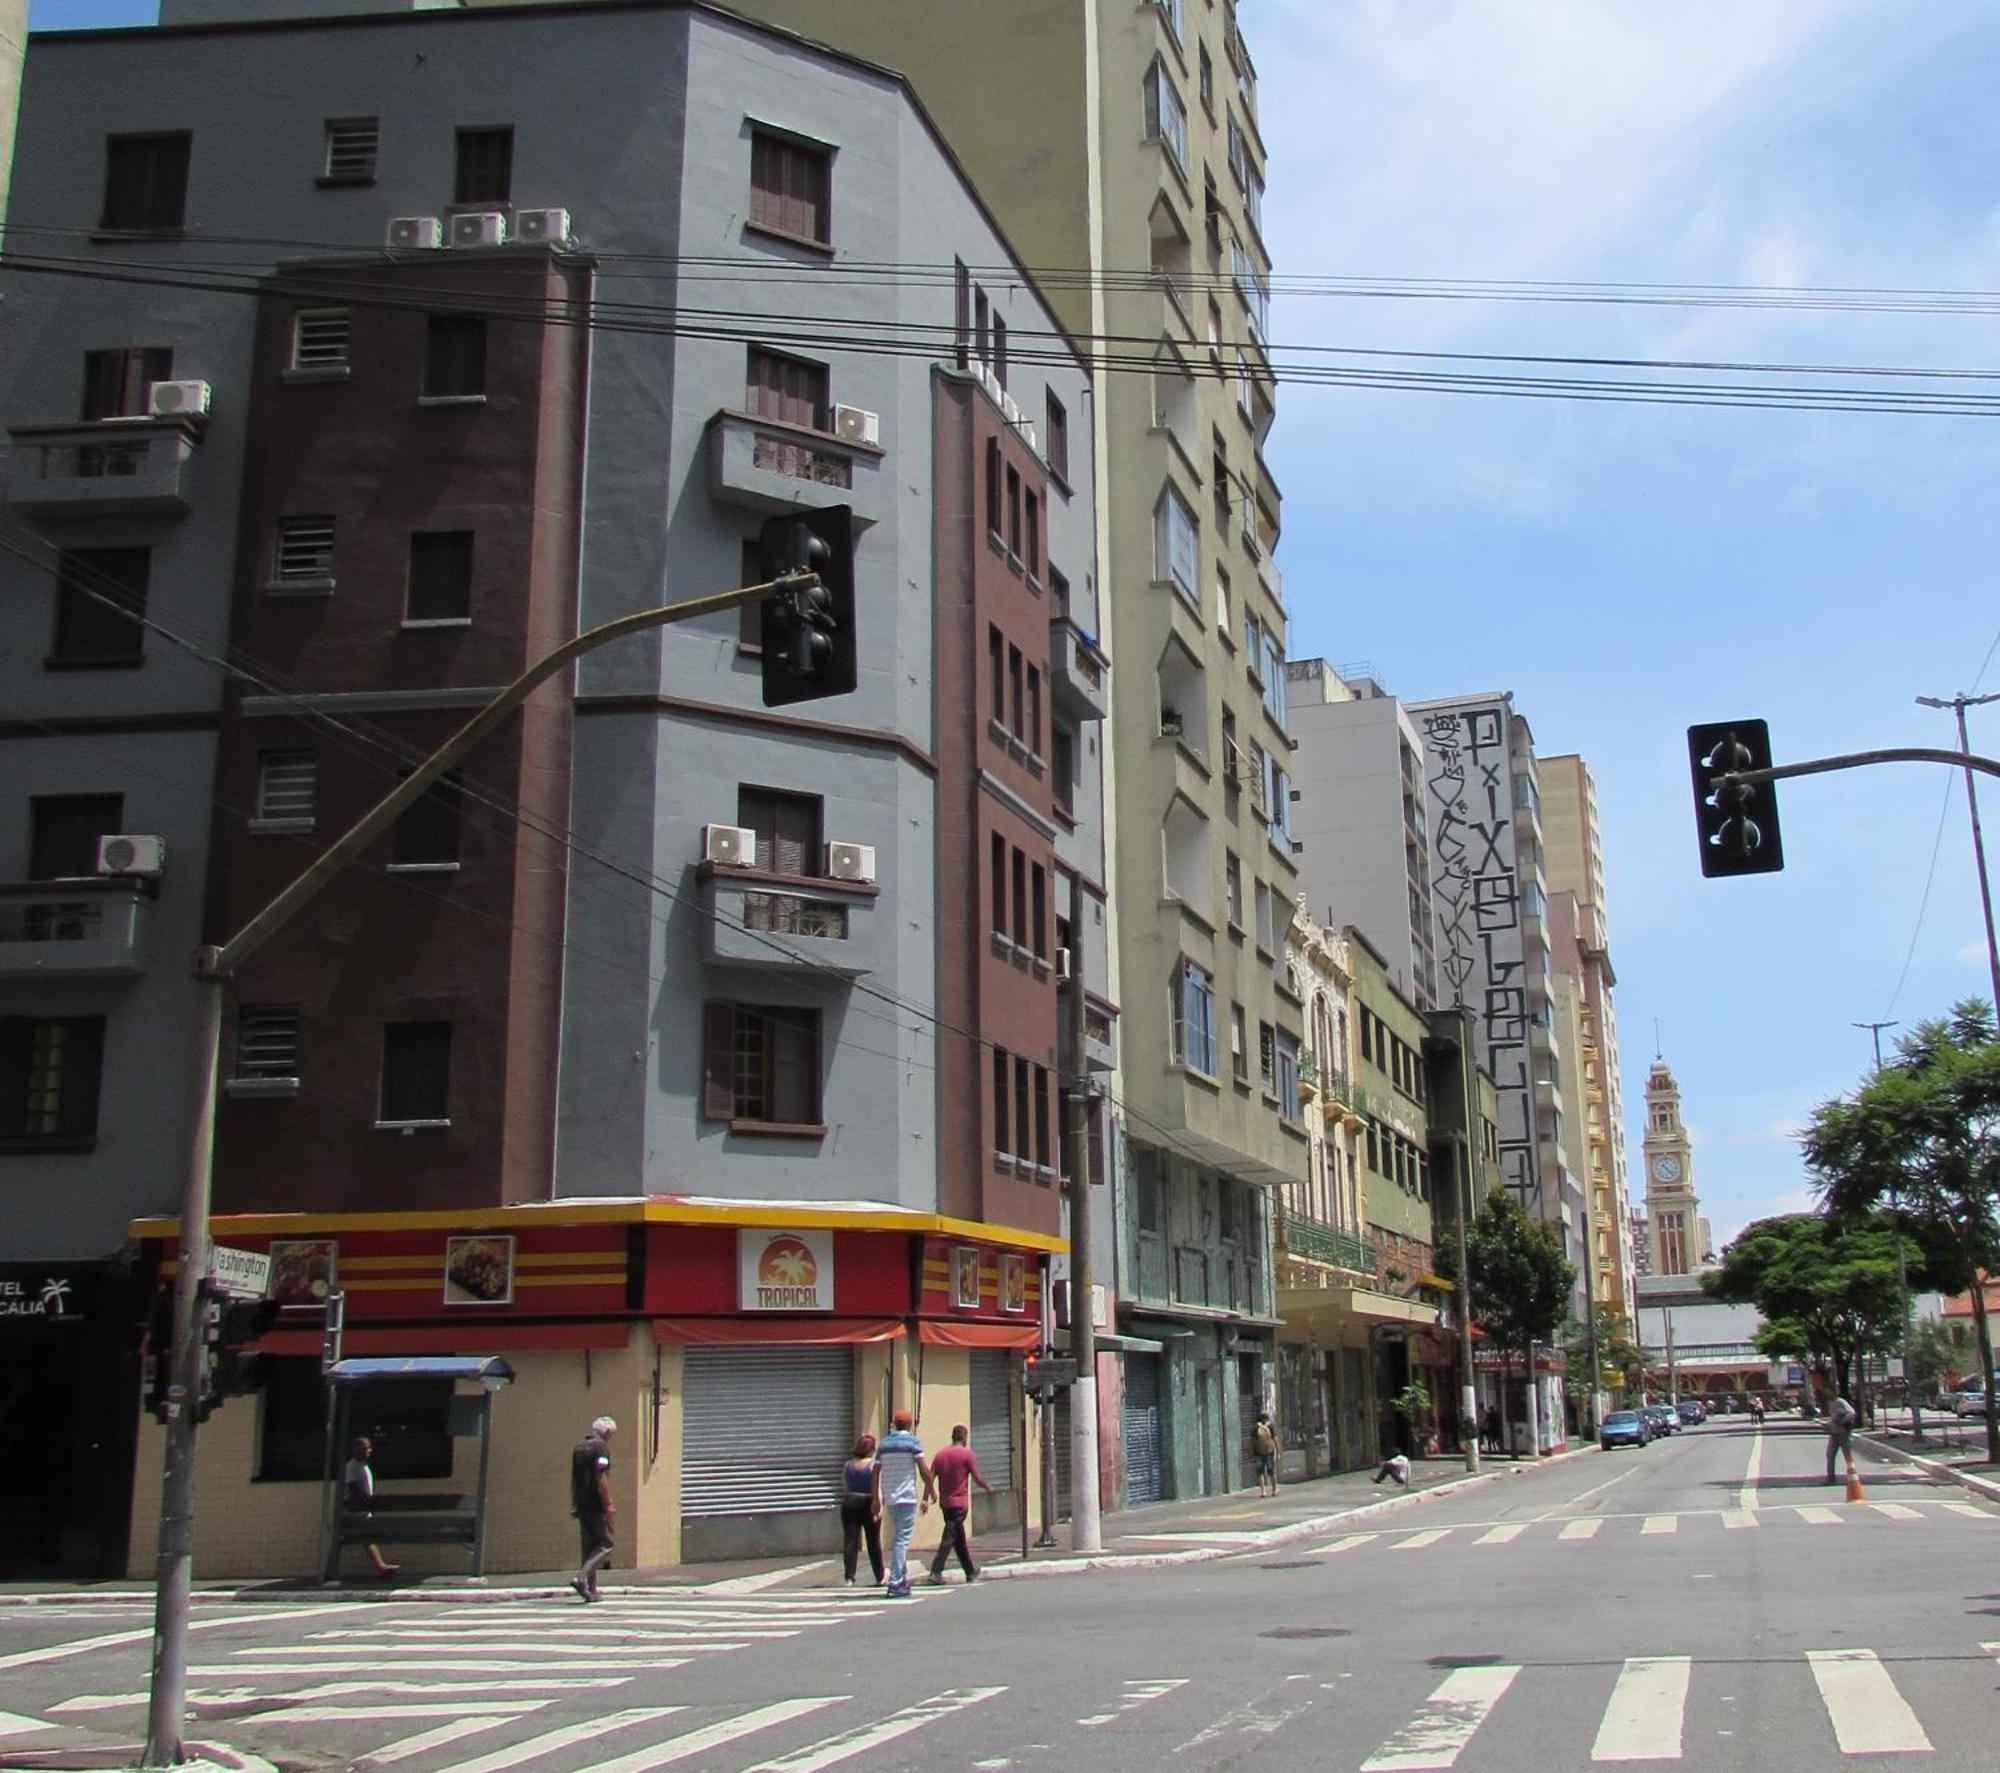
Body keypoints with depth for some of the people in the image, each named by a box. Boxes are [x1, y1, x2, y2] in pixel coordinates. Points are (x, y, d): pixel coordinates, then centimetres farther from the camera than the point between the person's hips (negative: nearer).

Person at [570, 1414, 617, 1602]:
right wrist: (608, 1504, -18)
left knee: (588, 1545, 11)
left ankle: (591, 1590, 10)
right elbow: (601, 1477, -19)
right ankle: (581, 1577, -17)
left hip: (581, 1504, 8)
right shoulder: (601, 1447, -11)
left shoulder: (578, 1447, 15)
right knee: (605, 1544, -2)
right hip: (596, 1504, -8)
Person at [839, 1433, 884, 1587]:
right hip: (867, 1504, -3)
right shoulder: (874, 1465, -6)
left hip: (849, 1504, 3)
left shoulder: (847, 1465, 7)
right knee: (874, 1542, 9)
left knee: (850, 1541, -1)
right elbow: (877, 1487, -14)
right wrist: (879, 1505, -17)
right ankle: (880, 1576, 18)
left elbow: (844, 1487, 13)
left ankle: (849, 1577, -9)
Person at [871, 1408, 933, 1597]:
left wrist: (876, 1499, 16)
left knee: (898, 1539, 18)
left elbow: (876, 1473, 11)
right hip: (906, 1497, -6)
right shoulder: (912, 1442, -6)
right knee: (901, 1540, -7)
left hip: (889, 1498, 6)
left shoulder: (884, 1443, 11)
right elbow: (924, 1470, -10)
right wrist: (931, 1491, 2)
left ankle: (902, 1579, 21)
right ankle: (895, 1584, -11)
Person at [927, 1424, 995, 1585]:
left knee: (959, 1538, 17)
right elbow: (977, 1478, -6)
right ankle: (936, 1572, -17)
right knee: (949, 1538, -7)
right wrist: (988, 1488, 11)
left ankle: (970, 1571, 28)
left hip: (945, 1503, 6)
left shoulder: (941, 1455, 7)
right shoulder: (966, 1454, -7)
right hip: (959, 1503, -6)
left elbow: (929, 1477, 1)